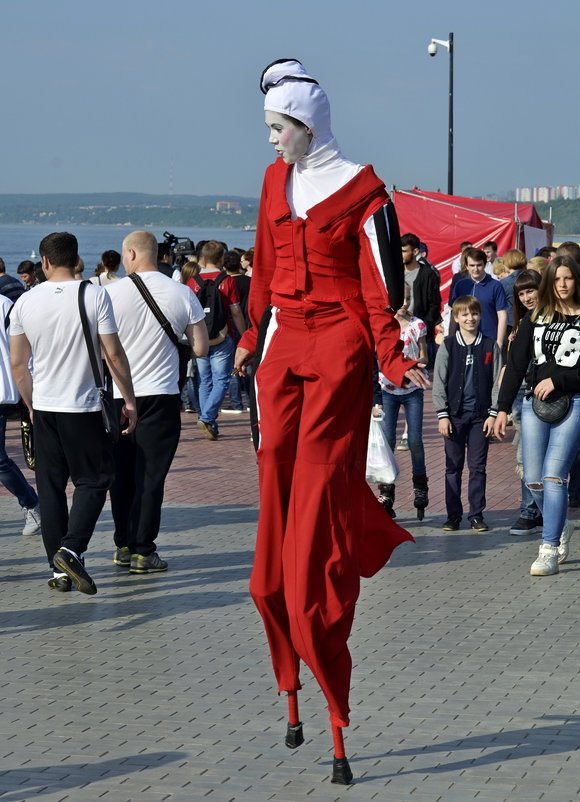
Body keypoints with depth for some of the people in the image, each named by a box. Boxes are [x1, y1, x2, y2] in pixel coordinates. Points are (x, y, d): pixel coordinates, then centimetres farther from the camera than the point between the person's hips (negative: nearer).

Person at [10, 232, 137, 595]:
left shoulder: (26, 302, 1)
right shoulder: (95, 296, -8)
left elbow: (18, 364, 6)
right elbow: (114, 354, -8)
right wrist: (129, 401, 2)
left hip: (43, 406, 3)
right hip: (83, 408, -3)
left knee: (50, 486, 9)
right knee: (93, 480, 6)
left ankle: (59, 570, 10)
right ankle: (71, 549, -15)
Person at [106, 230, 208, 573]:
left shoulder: (112, 292, -7)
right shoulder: (182, 294, -4)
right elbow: (201, 349, 0)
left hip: (118, 396, 1)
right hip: (161, 397, -1)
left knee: (122, 474, 13)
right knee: (151, 475, 1)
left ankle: (124, 545, 20)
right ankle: (143, 551, -1)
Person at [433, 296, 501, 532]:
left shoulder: (490, 347, 3)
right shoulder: (448, 346, 1)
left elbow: (497, 382, 4)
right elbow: (439, 382, 1)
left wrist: (493, 413, -3)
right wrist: (442, 415, -5)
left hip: (481, 415, 0)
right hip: (455, 414, 0)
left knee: (478, 467, 3)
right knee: (453, 467, 4)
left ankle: (476, 515, 9)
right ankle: (453, 515, 10)